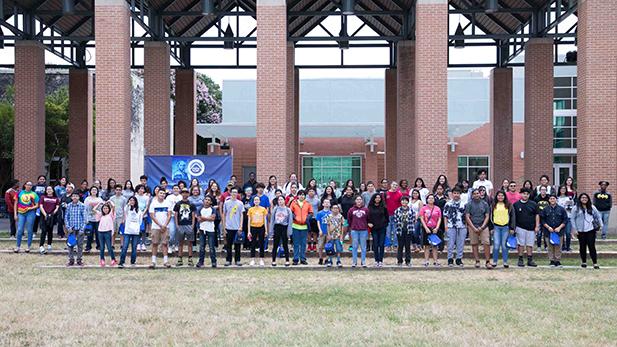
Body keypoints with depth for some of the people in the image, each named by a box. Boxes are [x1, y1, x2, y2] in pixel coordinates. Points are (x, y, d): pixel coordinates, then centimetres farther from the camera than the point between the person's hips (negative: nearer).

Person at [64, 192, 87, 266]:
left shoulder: (82, 206, -5)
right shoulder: (68, 206, 3)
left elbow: (84, 217, -4)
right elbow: (66, 217, 7)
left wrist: (82, 228, -9)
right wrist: (68, 227, -3)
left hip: (80, 228, -2)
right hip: (71, 229, 2)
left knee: (80, 245, 4)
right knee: (70, 244, 3)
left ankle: (79, 260, 13)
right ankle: (71, 260, 11)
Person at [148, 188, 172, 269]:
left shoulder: (167, 203, 5)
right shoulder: (153, 203, 0)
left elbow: (169, 215, 3)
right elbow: (152, 216, -5)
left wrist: (165, 225, -9)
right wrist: (160, 225, -11)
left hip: (165, 227, 1)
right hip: (155, 227, -1)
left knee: (165, 243, -1)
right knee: (155, 243, 0)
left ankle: (165, 261, 1)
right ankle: (153, 261, 3)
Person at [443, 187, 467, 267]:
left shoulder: (464, 204, 11)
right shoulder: (448, 204, 5)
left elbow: (466, 215, 15)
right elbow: (445, 215, 5)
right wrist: (446, 225, -2)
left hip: (462, 227, 2)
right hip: (451, 227, -2)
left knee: (461, 244, 3)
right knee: (451, 243, -1)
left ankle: (459, 259, 11)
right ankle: (450, 259, 5)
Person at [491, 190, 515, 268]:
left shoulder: (509, 206, 7)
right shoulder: (493, 206, 10)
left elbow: (512, 217, 7)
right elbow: (491, 217, 11)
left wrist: (512, 228, 1)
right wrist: (491, 228, 4)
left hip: (506, 227, 0)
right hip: (496, 227, 0)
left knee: (504, 245, 2)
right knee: (496, 245, -5)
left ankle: (505, 262, 10)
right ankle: (494, 261, 5)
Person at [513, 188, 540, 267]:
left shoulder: (533, 204, 5)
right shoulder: (516, 204, 2)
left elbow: (537, 215, 8)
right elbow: (513, 216, 6)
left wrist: (537, 226, 1)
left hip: (531, 228, 1)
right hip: (520, 228, -1)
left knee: (530, 244, 5)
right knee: (521, 244, 1)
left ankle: (530, 260, 11)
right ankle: (520, 260, 7)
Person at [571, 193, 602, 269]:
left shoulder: (592, 208, 8)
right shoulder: (576, 208, 1)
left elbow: (598, 216, 15)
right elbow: (572, 219, 2)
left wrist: (601, 224, 5)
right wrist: (574, 229, -3)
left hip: (591, 230, 0)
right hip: (581, 231, 0)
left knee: (592, 246, -5)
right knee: (582, 246, 7)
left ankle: (595, 263, -2)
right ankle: (583, 261, 21)